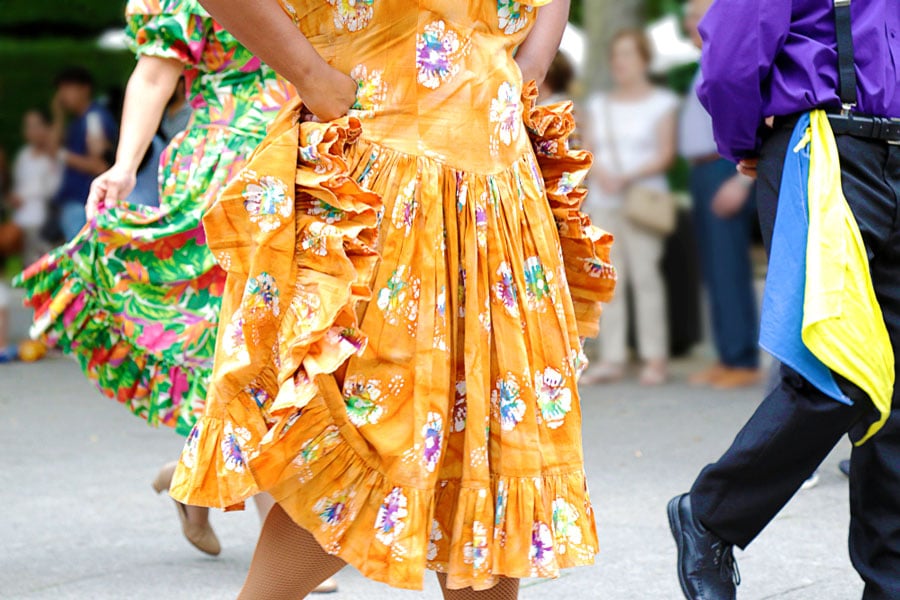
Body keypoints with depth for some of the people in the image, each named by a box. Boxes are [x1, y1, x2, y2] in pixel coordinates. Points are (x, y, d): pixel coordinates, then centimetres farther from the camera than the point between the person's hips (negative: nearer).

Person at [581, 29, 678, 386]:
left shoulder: (661, 103, 5)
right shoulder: (598, 106, 19)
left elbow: (665, 154, -4)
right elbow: (588, 152, 12)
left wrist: (628, 177, -17)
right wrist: (600, 174, -10)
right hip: (603, 201, 4)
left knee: (645, 274, -10)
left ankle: (655, 358, -8)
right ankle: (612, 359, 0)